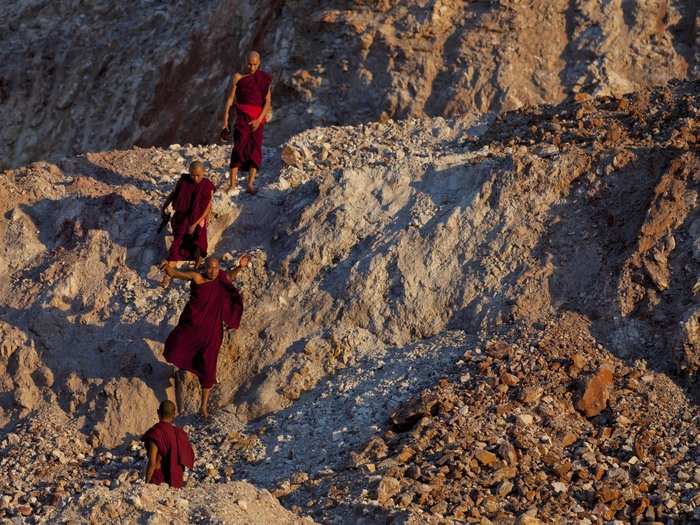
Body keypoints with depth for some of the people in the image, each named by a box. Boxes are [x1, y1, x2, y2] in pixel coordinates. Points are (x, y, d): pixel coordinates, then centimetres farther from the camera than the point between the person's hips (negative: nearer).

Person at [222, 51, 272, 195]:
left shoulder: (264, 79, 4)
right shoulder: (238, 77, 1)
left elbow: (268, 102, 0)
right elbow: (230, 99, 1)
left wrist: (259, 120, -12)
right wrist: (225, 120, -4)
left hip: (258, 118, 2)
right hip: (242, 116, -2)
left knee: (255, 148, -8)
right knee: (239, 146, -14)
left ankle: (250, 183, -13)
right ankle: (232, 183, -16)